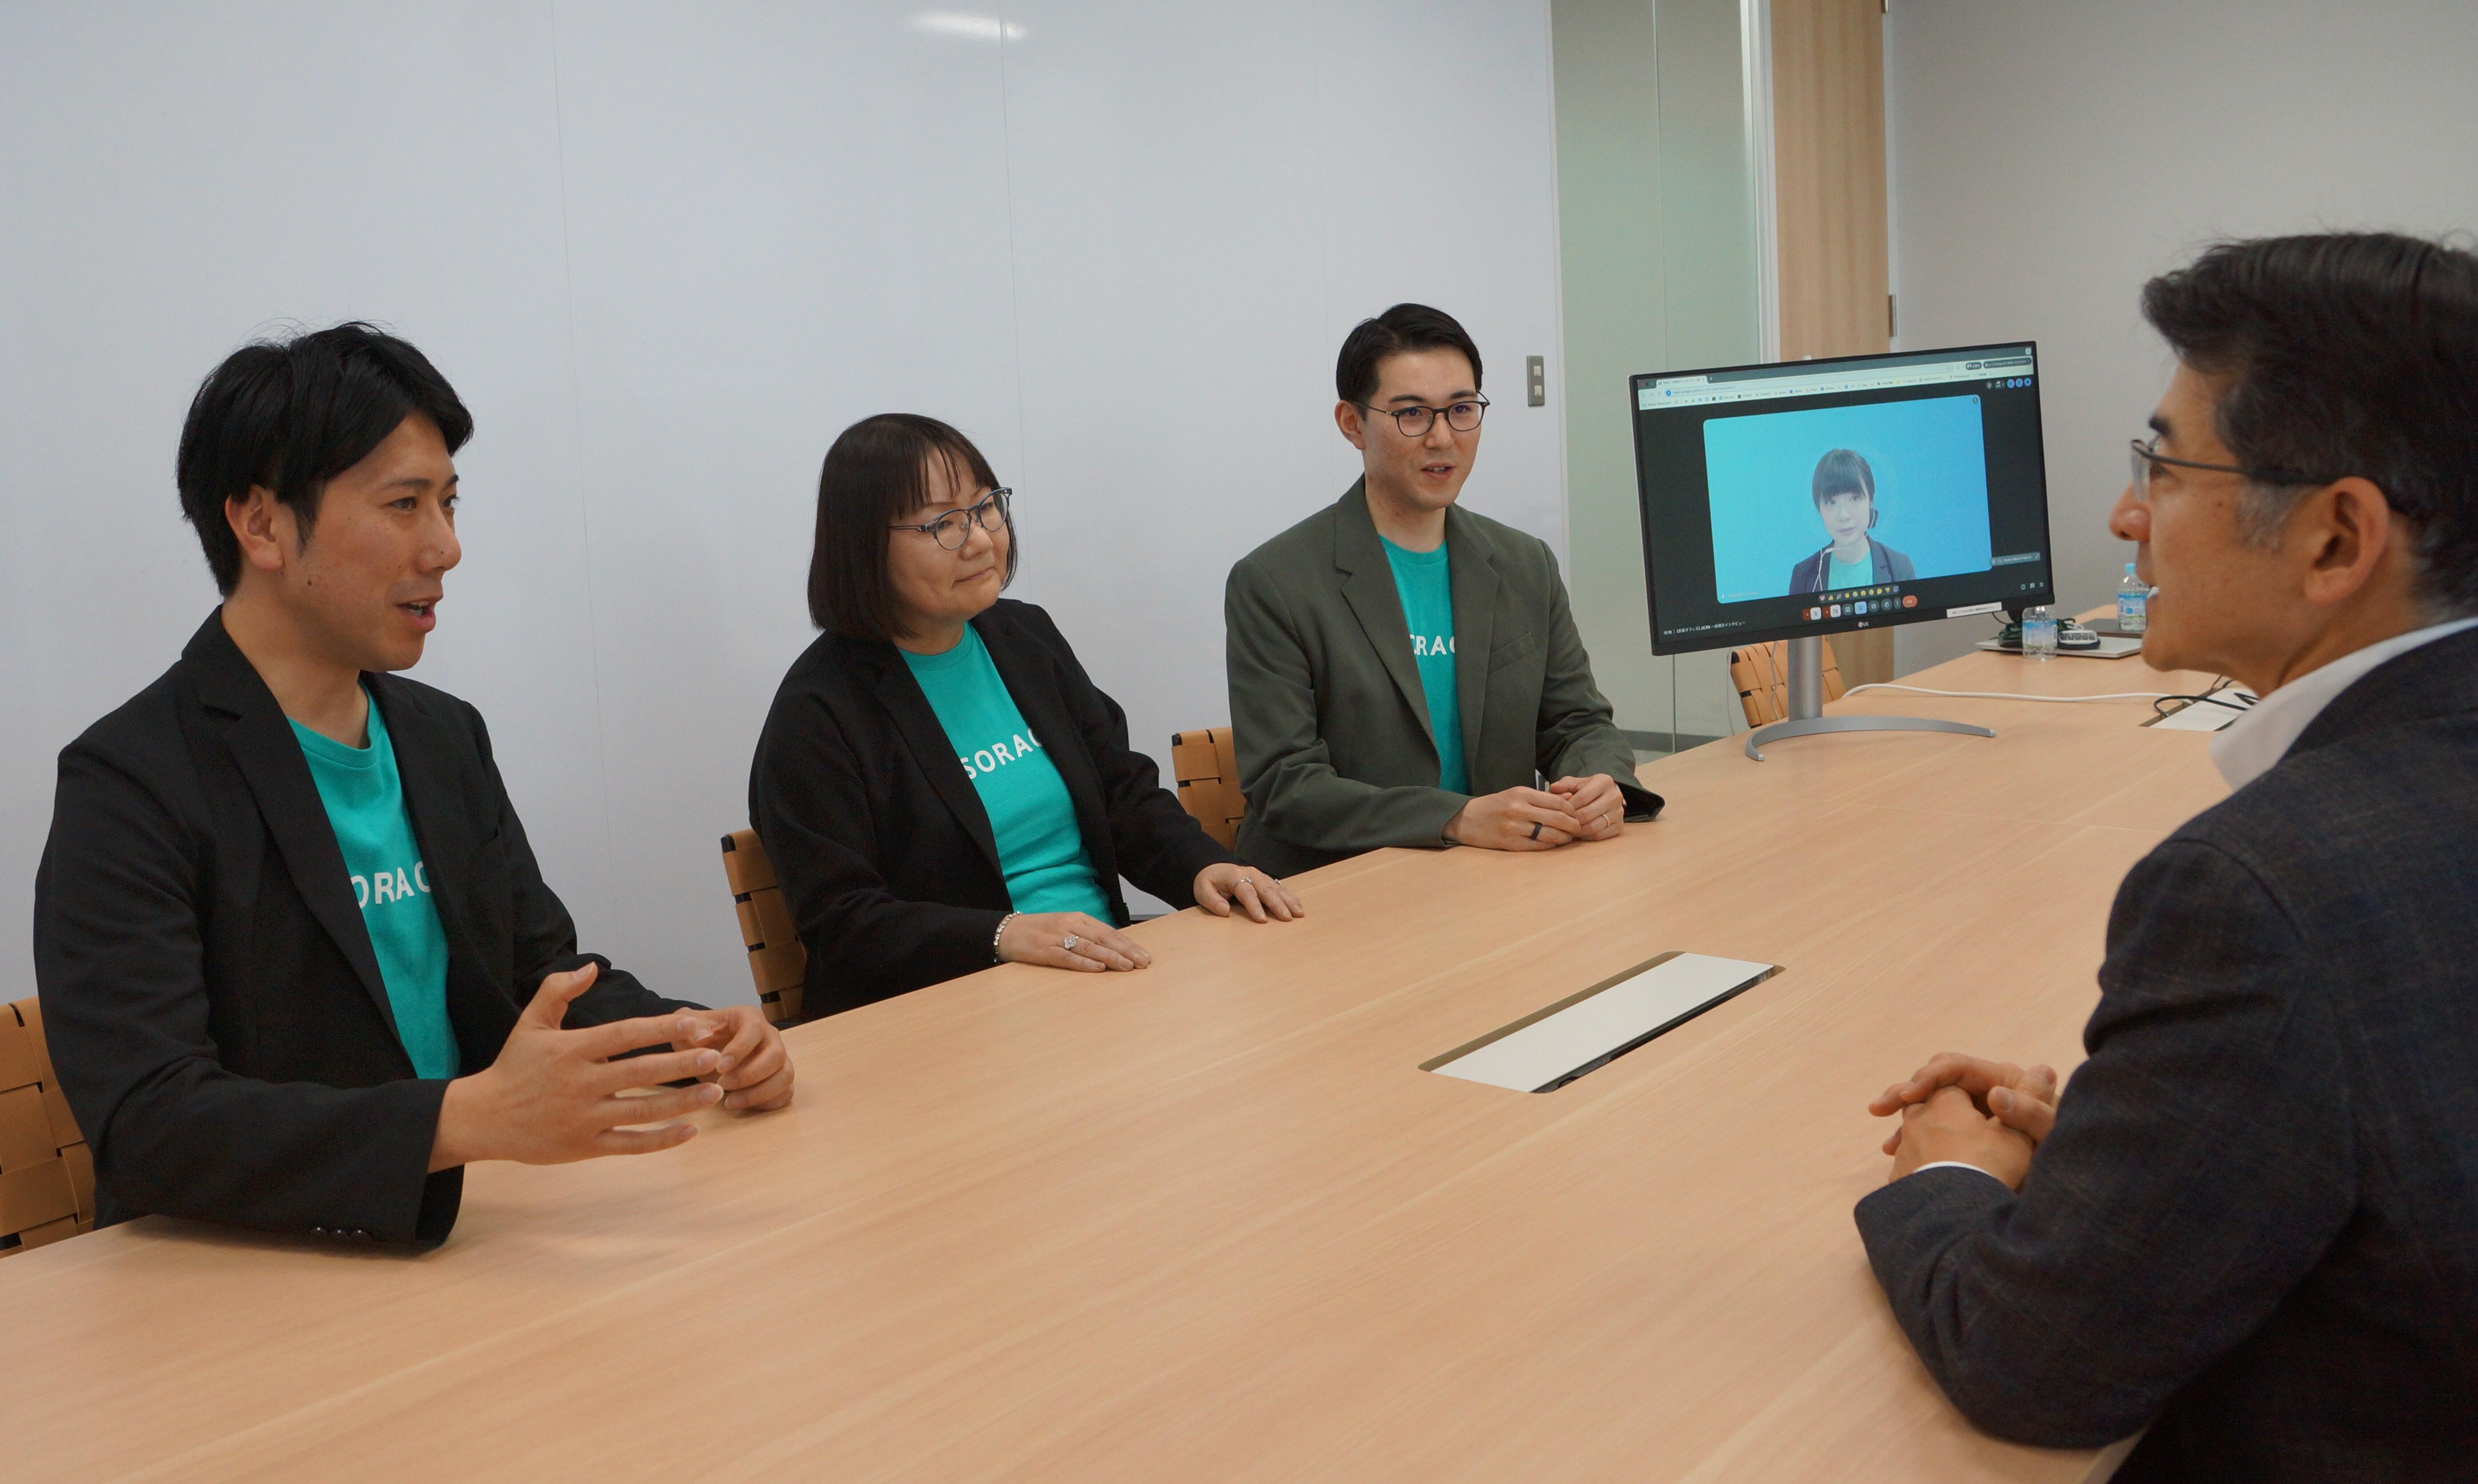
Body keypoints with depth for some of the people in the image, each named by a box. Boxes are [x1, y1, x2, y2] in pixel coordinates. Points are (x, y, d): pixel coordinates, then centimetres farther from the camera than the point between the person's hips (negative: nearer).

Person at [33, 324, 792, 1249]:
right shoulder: (130, 786, -10)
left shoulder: (445, 737, 12)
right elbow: (145, 1128, -20)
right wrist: (470, 1119, -33)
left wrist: (695, 1042, -3)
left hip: (472, 1239, 7)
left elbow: (545, 973, 18)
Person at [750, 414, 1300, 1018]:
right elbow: (841, 924, -13)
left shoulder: (1026, 636, 14)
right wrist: (1005, 936, -26)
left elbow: (1124, 791, 15)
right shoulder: (818, 712, -6)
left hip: (1105, 964, 7)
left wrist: (1202, 866, -5)